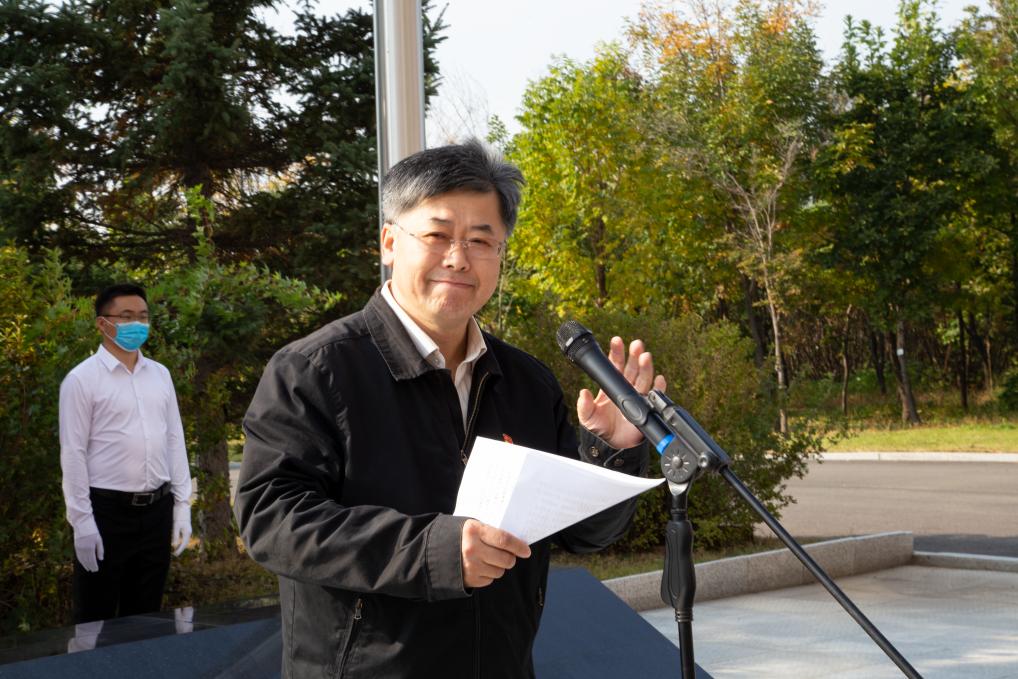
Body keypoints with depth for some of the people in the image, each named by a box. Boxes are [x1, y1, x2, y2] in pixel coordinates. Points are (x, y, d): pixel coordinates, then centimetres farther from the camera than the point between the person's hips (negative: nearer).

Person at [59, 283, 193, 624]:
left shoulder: (160, 374, 9)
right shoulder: (82, 379, -7)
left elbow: (175, 439, 11)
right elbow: (73, 453, -9)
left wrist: (182, 505, 7)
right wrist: (82, 521, -13)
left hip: (157, 509, 5)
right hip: (107, 510, -5)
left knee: (145, 615, 15)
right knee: (97, 620, 5)